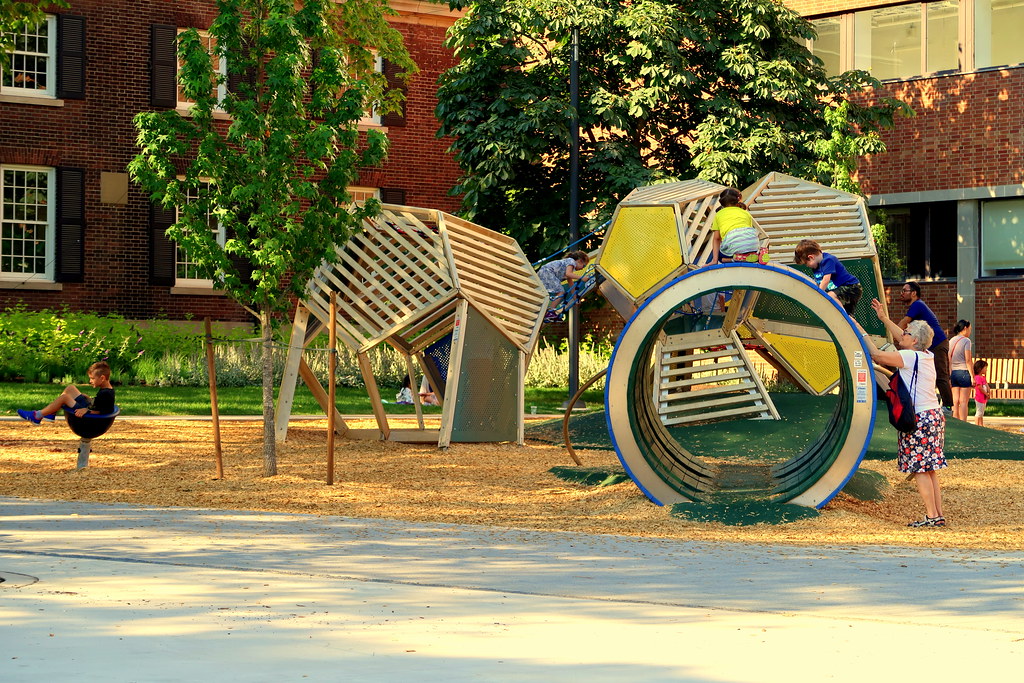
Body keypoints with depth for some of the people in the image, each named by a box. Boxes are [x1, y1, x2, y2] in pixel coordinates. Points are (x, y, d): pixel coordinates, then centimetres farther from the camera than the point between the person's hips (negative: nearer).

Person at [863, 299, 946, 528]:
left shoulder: (910, 357, -14)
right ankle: (938, 514, 12)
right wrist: (883, 318, 29)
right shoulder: (927, 355, 10)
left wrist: (863, 333, -5)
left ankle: (932, 516, -6)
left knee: (920, 470, -5)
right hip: (933, 414, 9)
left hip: (919, 418, -9)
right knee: (930, 470, 12)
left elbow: (877, 355, -17)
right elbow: (902, 340, 26)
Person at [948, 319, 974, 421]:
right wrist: (972, 376, -9)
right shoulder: (966, 340, -7)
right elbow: (968, 360, -12)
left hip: (953, 372, 6)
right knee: (964, 401, -4)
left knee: (955, 401, 7)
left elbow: (949, 360, 10)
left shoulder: (951, 340, 10)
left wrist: (949, 376, 13)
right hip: (964, 372, -6)